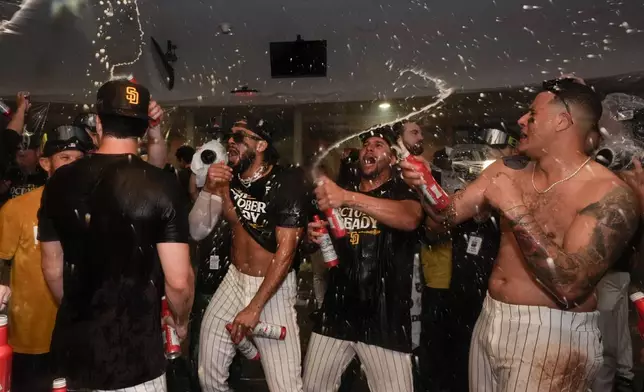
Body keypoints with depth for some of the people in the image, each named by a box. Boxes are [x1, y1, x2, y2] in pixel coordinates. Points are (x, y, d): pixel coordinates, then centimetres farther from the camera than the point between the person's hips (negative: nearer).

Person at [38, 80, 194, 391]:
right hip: (134, 354, -4)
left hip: (73, 348, 4)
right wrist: (180, 320, 3)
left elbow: (52, 268, 7)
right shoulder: (161, 185, -16)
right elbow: (178, 280, -17)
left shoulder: (59, 182, -3)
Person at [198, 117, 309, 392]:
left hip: (273, 287, -5)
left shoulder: (286, 183, -16)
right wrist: (212, 189, -26)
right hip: (234, 281, 5)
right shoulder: (229, 177, 3)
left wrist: (254, 308, -19)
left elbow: (286, 251, -18)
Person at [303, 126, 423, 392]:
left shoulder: (402, 192, -3)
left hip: (384, 318, -4)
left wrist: (348, 197, -36)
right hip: (336, 313, 5)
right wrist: (314, 235, -2)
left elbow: (410, 219, -26)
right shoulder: (340, 194, 12)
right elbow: (323, 242, 22)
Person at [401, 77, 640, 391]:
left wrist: (515, 210, -26)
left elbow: (569, 286, -26)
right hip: (490, 319, 6)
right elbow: (445, 217, 2)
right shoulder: (508, 170, 2)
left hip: (551, 333, -6)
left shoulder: (609, 194, -17)